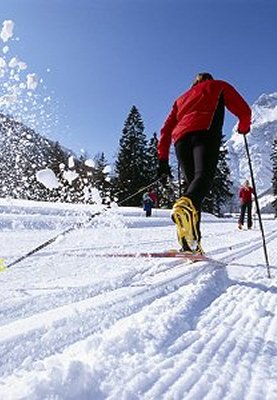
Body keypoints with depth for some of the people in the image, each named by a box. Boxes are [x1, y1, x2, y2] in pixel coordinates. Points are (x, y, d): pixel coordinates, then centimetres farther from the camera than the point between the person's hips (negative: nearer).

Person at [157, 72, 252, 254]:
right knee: (204, 175, -23)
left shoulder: (182, 98, 39)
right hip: (205, 131, -4)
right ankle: (185, 206, -58)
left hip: (181, 137, 4)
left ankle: (190, 243, -11)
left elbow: (167, 128, 26)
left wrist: (163, 159, 22)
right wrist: (244, 128, 39)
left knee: (192, 182, 3)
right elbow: (244, 111, 19)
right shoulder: (219, 86, 30)